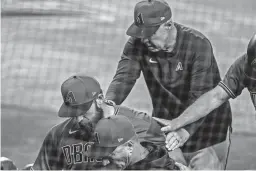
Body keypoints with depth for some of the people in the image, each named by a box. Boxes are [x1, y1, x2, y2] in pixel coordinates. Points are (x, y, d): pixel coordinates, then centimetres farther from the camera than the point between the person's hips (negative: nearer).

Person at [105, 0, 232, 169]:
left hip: (205, 122, -4)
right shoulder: (137, 44, -12)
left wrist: (186, 130, -45)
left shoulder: (198, 44, -25)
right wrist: (109, 102, -45)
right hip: (165, 121, 4)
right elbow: (124, 77, -23)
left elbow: (201, 95, -31)